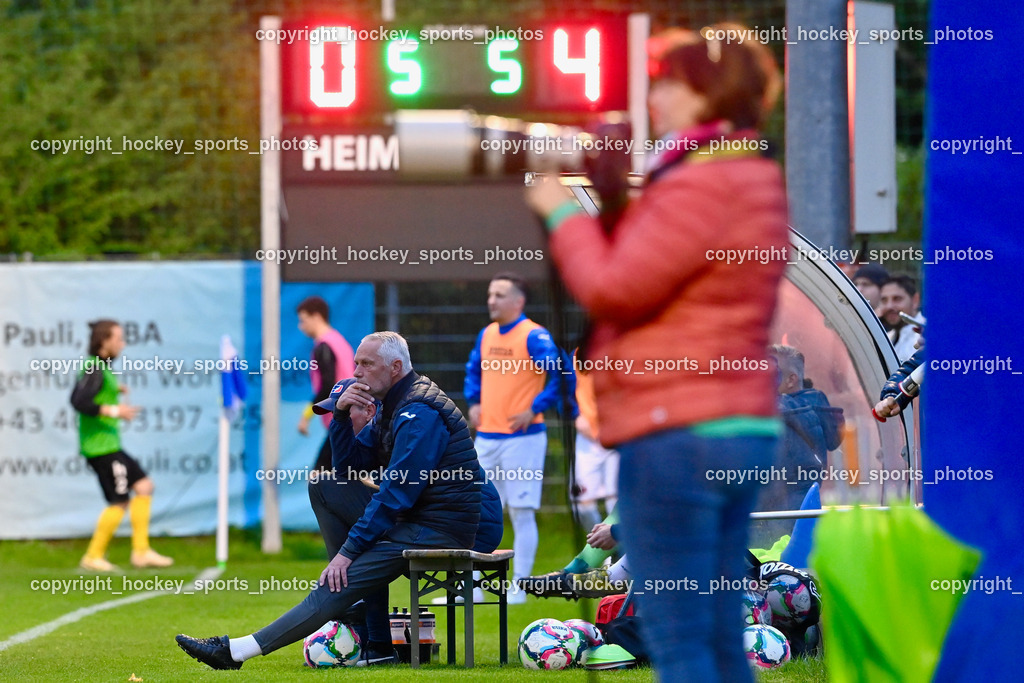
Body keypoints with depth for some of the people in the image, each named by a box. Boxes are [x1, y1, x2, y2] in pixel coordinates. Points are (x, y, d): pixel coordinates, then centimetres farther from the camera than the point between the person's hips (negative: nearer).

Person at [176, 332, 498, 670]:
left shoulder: (420, 414, -16)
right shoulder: (395, 404, 17)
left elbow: (396, 493, -21)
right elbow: (355, 463, 17)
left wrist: (348, 550, -21)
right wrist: (342, 414, 0)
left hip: (440, 528, -10)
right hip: (412, 515, 10)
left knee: (337, 586, -20)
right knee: (325, 485, 8)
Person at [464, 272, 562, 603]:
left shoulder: (533, 336, -11)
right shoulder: (486, 335, 12)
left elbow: (561, 373, -17)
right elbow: (473, 369, 28)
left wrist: (536, 408, -17)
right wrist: (473, 402, 14)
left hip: (522, 437, -7)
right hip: (486, 437, 7)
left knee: (521, 513, -4)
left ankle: (518, 587, 0)